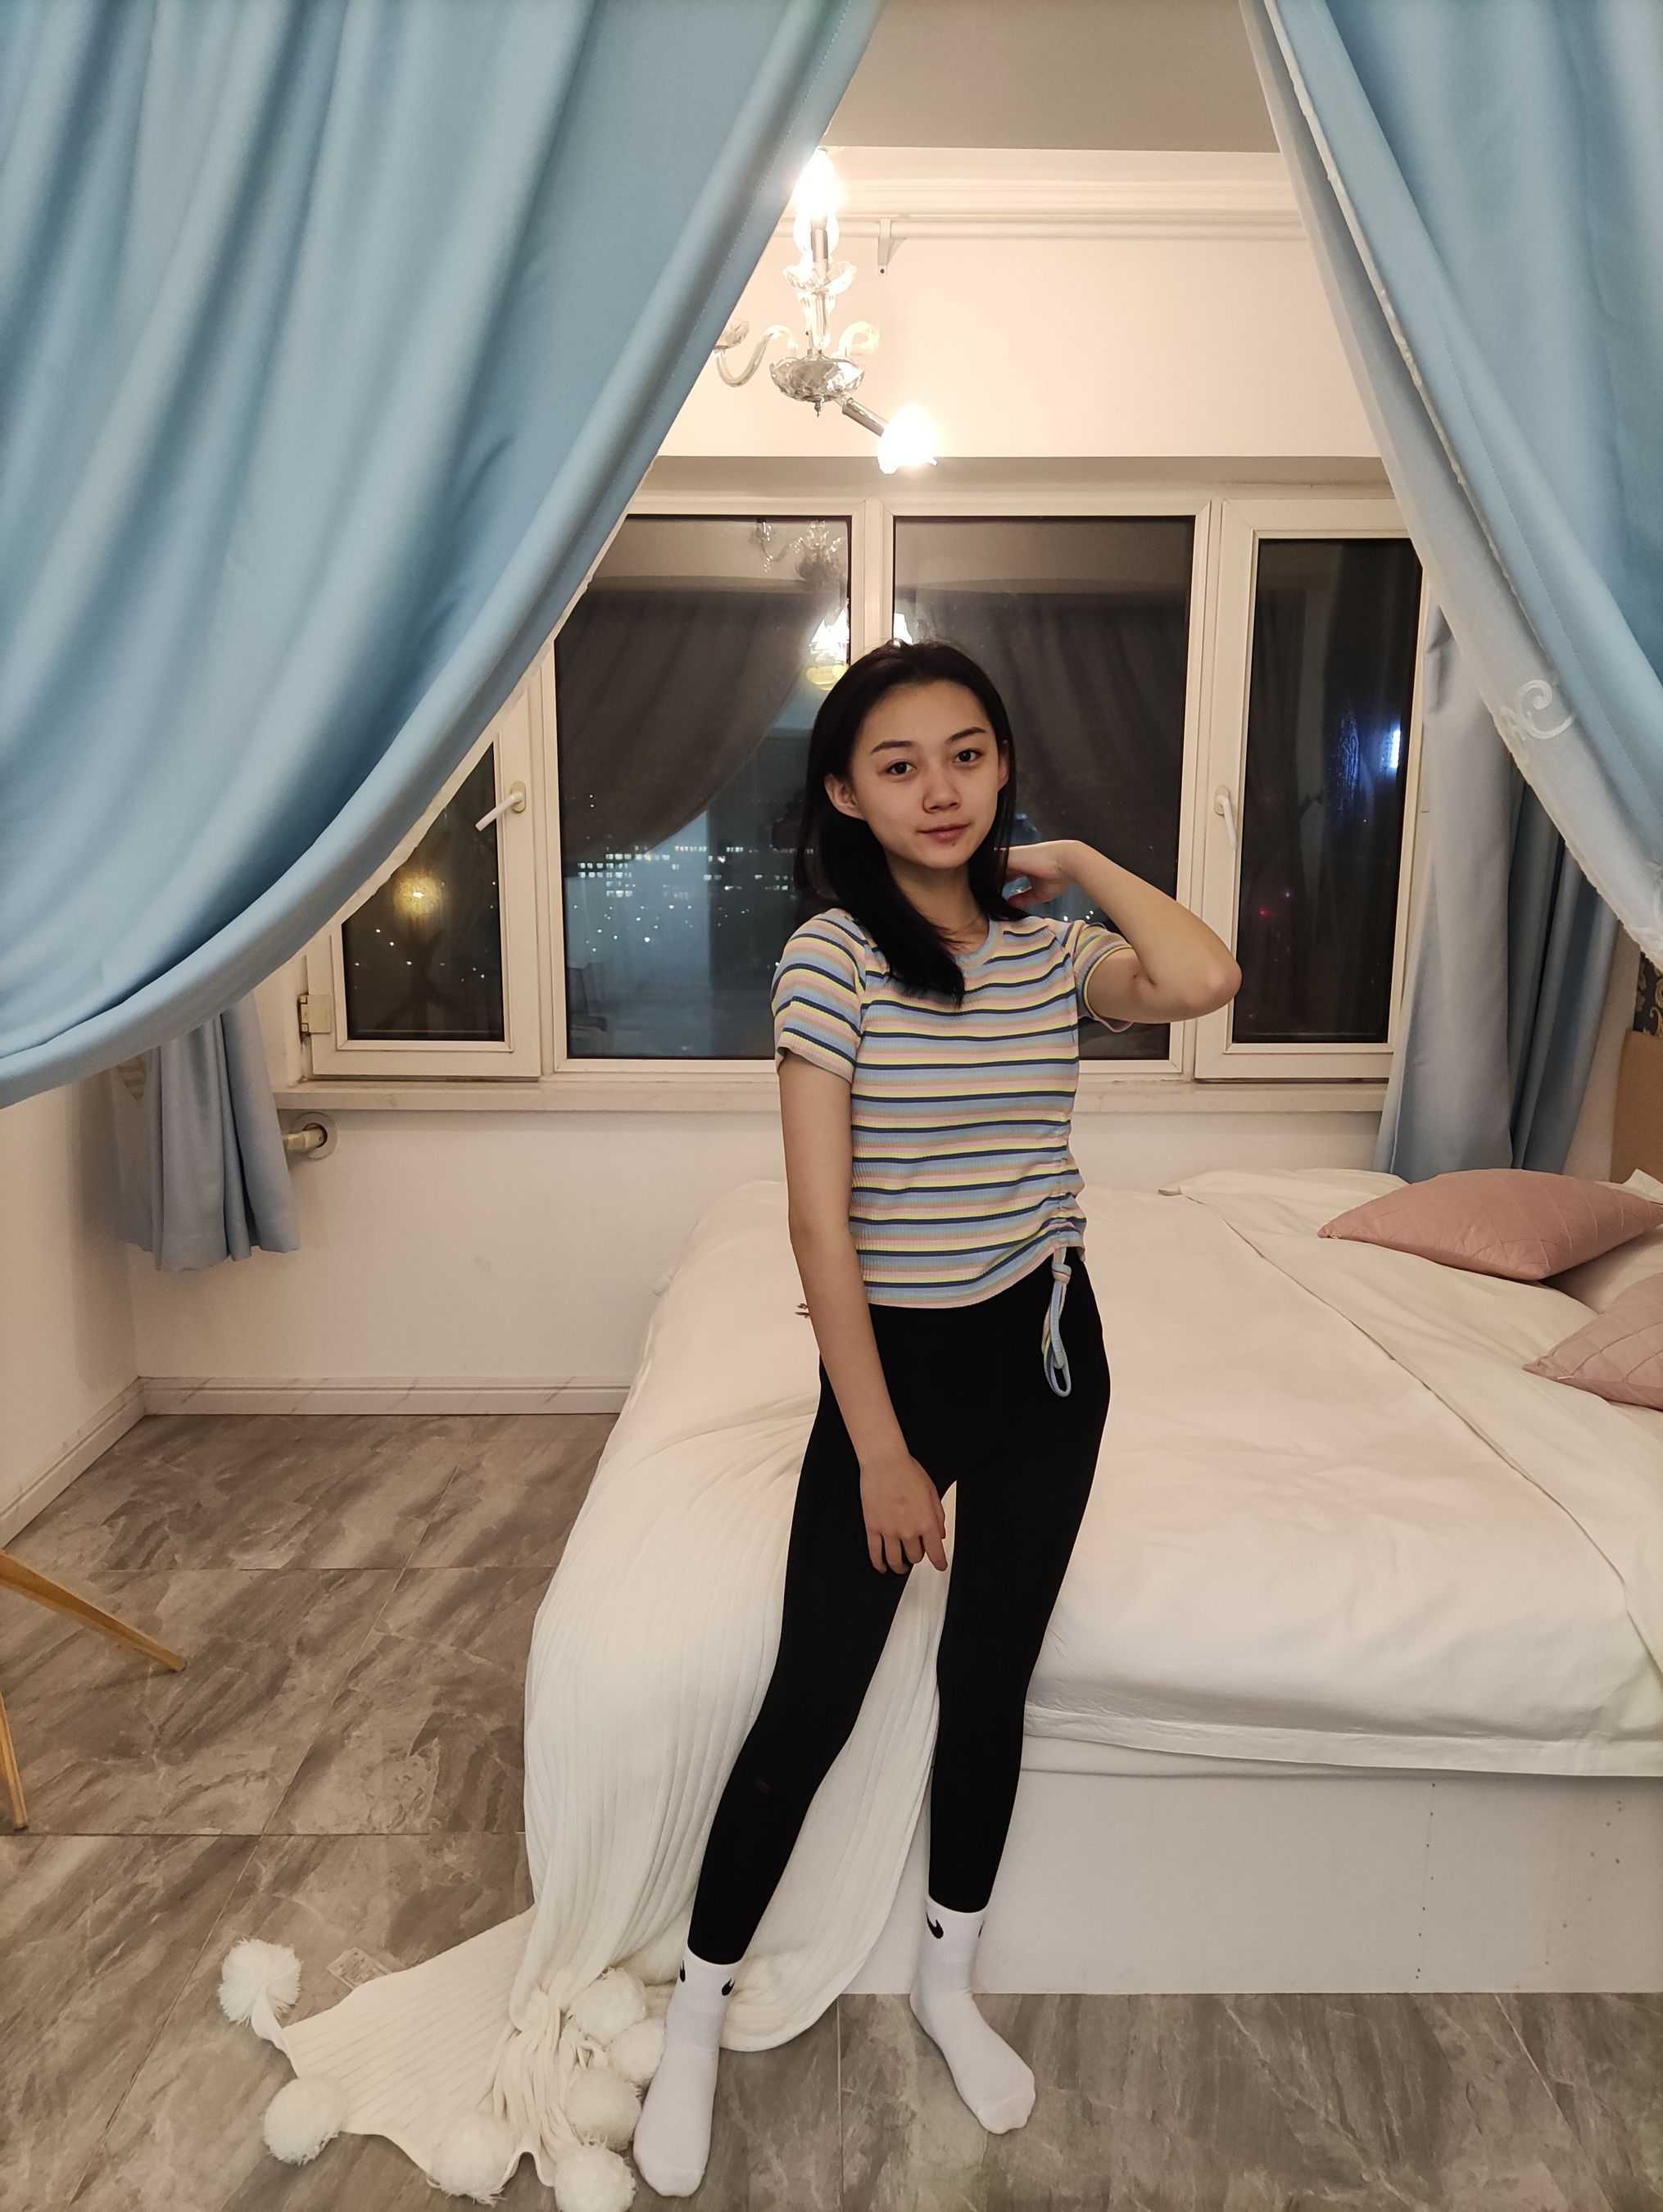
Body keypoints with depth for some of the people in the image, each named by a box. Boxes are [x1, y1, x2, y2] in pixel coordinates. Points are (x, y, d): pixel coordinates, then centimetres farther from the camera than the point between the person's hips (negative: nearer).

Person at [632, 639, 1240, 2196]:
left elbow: (1204, 980, -19)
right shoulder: (830, 958, -14)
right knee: (812, 1703, 5)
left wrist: (1080, 862, -6)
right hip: (895, 1356, -4)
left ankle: (947, 1982, 41)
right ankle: (695, 2021, 29)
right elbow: (820, 1221, -17)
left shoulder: (1047, 944, 1)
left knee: (991, 1678, 16)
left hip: (1046, 1350, 4)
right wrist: (880, 1449, -16)